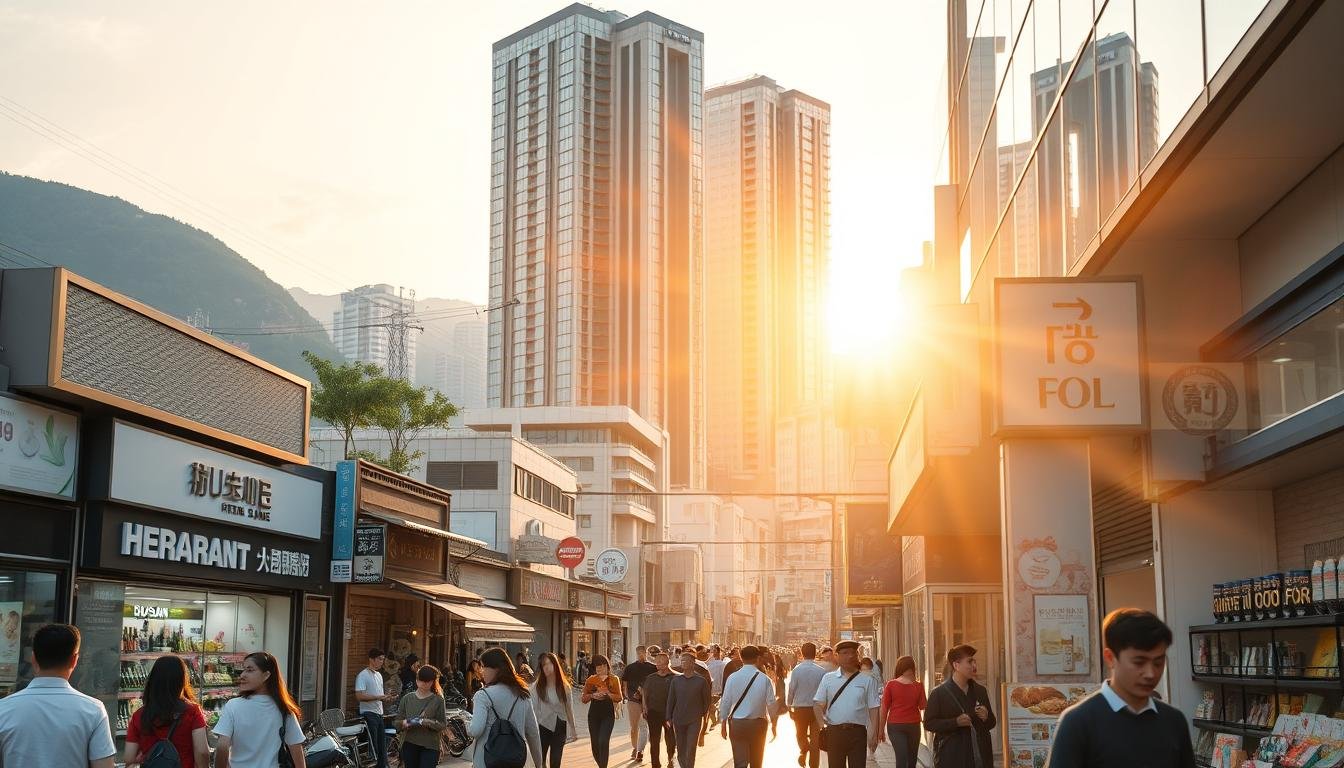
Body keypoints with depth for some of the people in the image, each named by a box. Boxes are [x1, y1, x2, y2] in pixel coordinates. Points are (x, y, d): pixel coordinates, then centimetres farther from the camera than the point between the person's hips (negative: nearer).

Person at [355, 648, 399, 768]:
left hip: (379, 714, 9)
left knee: (382, 744, 11)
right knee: (373, 747, -8)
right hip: (368, 714, -9)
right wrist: (379, 697, -23)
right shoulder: (363, 675, -11)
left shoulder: (379, 675, 17)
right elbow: (359, 696, -21)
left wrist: (388, 698, 2)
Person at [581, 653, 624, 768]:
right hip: (594, 713, 3)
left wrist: (609, 694, -17)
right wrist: (592, 695, -12)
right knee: (595, 743, 6)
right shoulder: (590, 680, 6)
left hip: (608, 713, -3)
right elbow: (584, 699, 9)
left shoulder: (613, 679, 2)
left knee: (603, 741, -16)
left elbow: (619, 698, 1)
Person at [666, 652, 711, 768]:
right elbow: (670, 700, 7)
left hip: (694, 720, -3)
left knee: (691, 749, -8)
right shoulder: (676, 679, 4)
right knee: (680, 748, 8)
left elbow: (706, 701, 5)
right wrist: (668, 718, 5)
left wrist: (704, 717, 4)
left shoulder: (701, 681, -3)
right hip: (678, 719, 3)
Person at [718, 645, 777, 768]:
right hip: (758, 724, 1)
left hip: (737, 724, -1)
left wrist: (723, 722, 7)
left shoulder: (732, 678, -8)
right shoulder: (765, 679, -9)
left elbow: (725, 702, -5)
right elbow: (771, 703, -6)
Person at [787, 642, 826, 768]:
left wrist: (789, 706, 10)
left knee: (801, 735, 23)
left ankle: (803, 752, 4)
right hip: (817, 709, 1)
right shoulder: (821, 671, -10)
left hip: (800, 709, -1)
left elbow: (791, 690, -6)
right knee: (815, 739, 9)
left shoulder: (797, 670, -11)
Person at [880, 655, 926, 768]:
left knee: (901, 759, -4)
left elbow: (884, 708, -5)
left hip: (894, 726, -1)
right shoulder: (918, 686, -6)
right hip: (913, 725, 1)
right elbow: (923, 706, -1)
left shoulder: (891, 684, -6)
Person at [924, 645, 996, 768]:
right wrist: (956, 722, -19)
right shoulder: (939, 693, -3)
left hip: (980, 757, 5)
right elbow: (929, 723, -6)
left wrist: (986, 718, -3)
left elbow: (992, 723, 21)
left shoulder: (980, 691, 14)